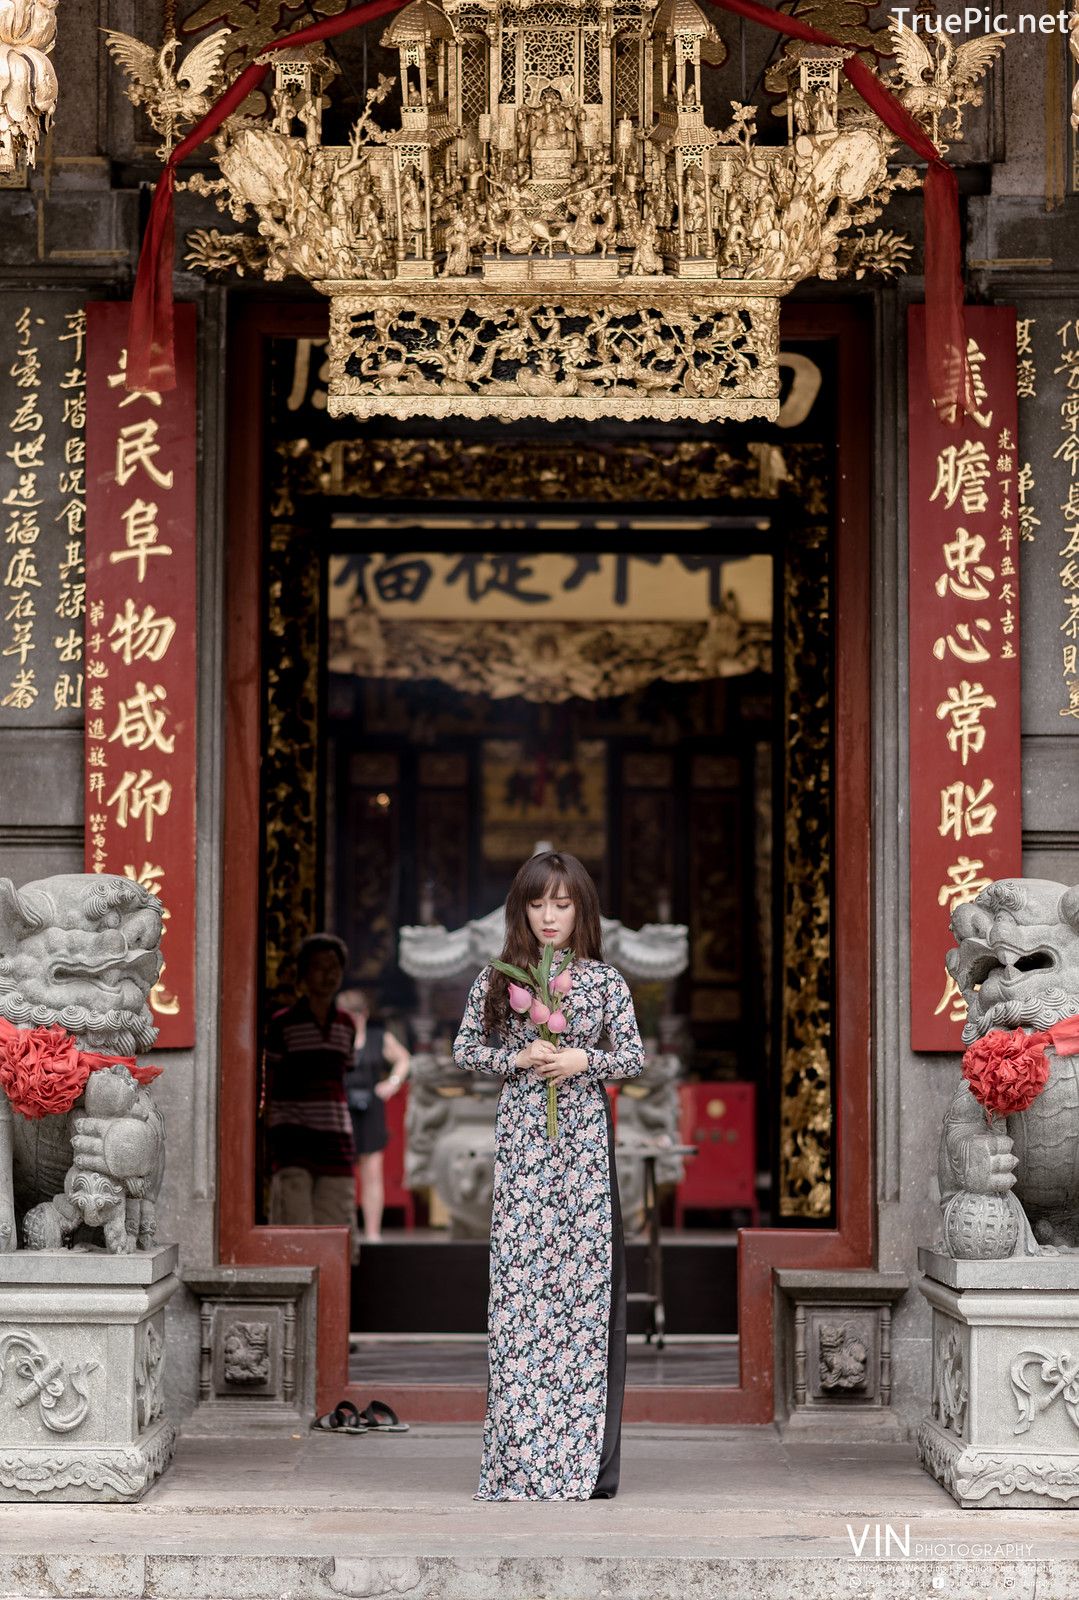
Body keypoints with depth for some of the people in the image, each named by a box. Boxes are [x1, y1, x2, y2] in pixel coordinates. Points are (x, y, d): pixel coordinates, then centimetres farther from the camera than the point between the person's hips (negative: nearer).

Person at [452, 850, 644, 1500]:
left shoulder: (605, 980, 5)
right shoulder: (497, 979, 6)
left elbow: (636, 1056, 6)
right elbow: (465, 1051, 8)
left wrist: (583, 1060, -11)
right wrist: (518, 1057, -8)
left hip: (584, 1137, 0)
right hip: (521, 1139, 0)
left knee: (588, 1278, -3)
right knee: (519, 1280, -3)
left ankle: (589, 1456, 3)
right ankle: (520, 1454, 3)